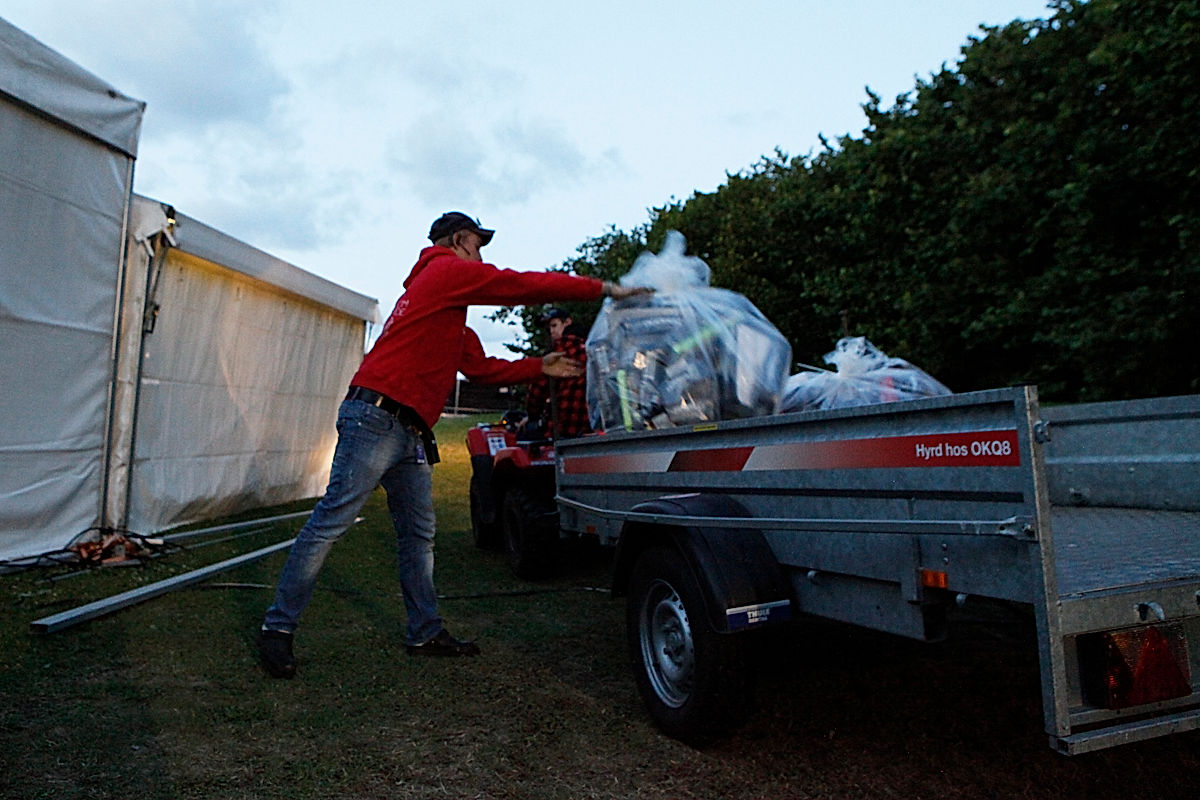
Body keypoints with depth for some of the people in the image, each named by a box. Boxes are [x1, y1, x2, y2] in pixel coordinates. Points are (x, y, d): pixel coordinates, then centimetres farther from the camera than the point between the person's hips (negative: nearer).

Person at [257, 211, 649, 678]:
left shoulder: (452, 320, 27)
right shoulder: (446, 269, -2)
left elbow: (482, 368, 26)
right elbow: (524, 286, -6)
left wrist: (540, 368, 23)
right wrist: (603, 289, 1)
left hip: (411, 435, 11)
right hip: (377, 417, -11)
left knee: (419, 535, 11)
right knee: (333, 521, -6)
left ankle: (425, 634, 20)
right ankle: (278, 628, 4)